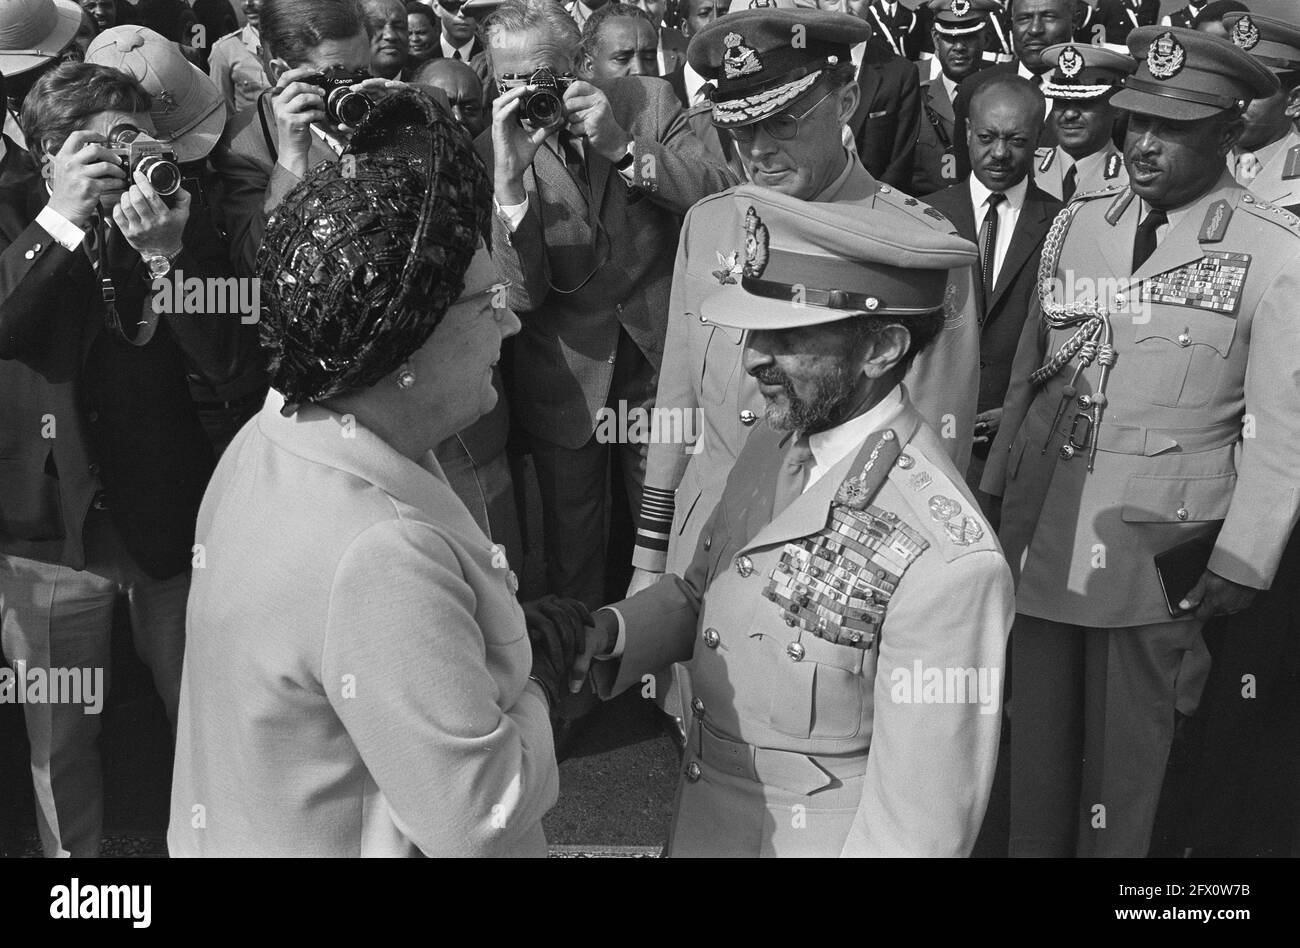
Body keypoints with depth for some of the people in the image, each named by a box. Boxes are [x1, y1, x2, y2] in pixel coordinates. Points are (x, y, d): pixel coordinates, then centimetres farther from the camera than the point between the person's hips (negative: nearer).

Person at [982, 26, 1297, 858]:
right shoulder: (1078, 225, 6)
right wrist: (999, 494, 9)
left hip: (1160, 545, -4)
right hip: (1041, 532, 4)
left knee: (1127, 753, 7)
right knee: (1036, 735, 13)